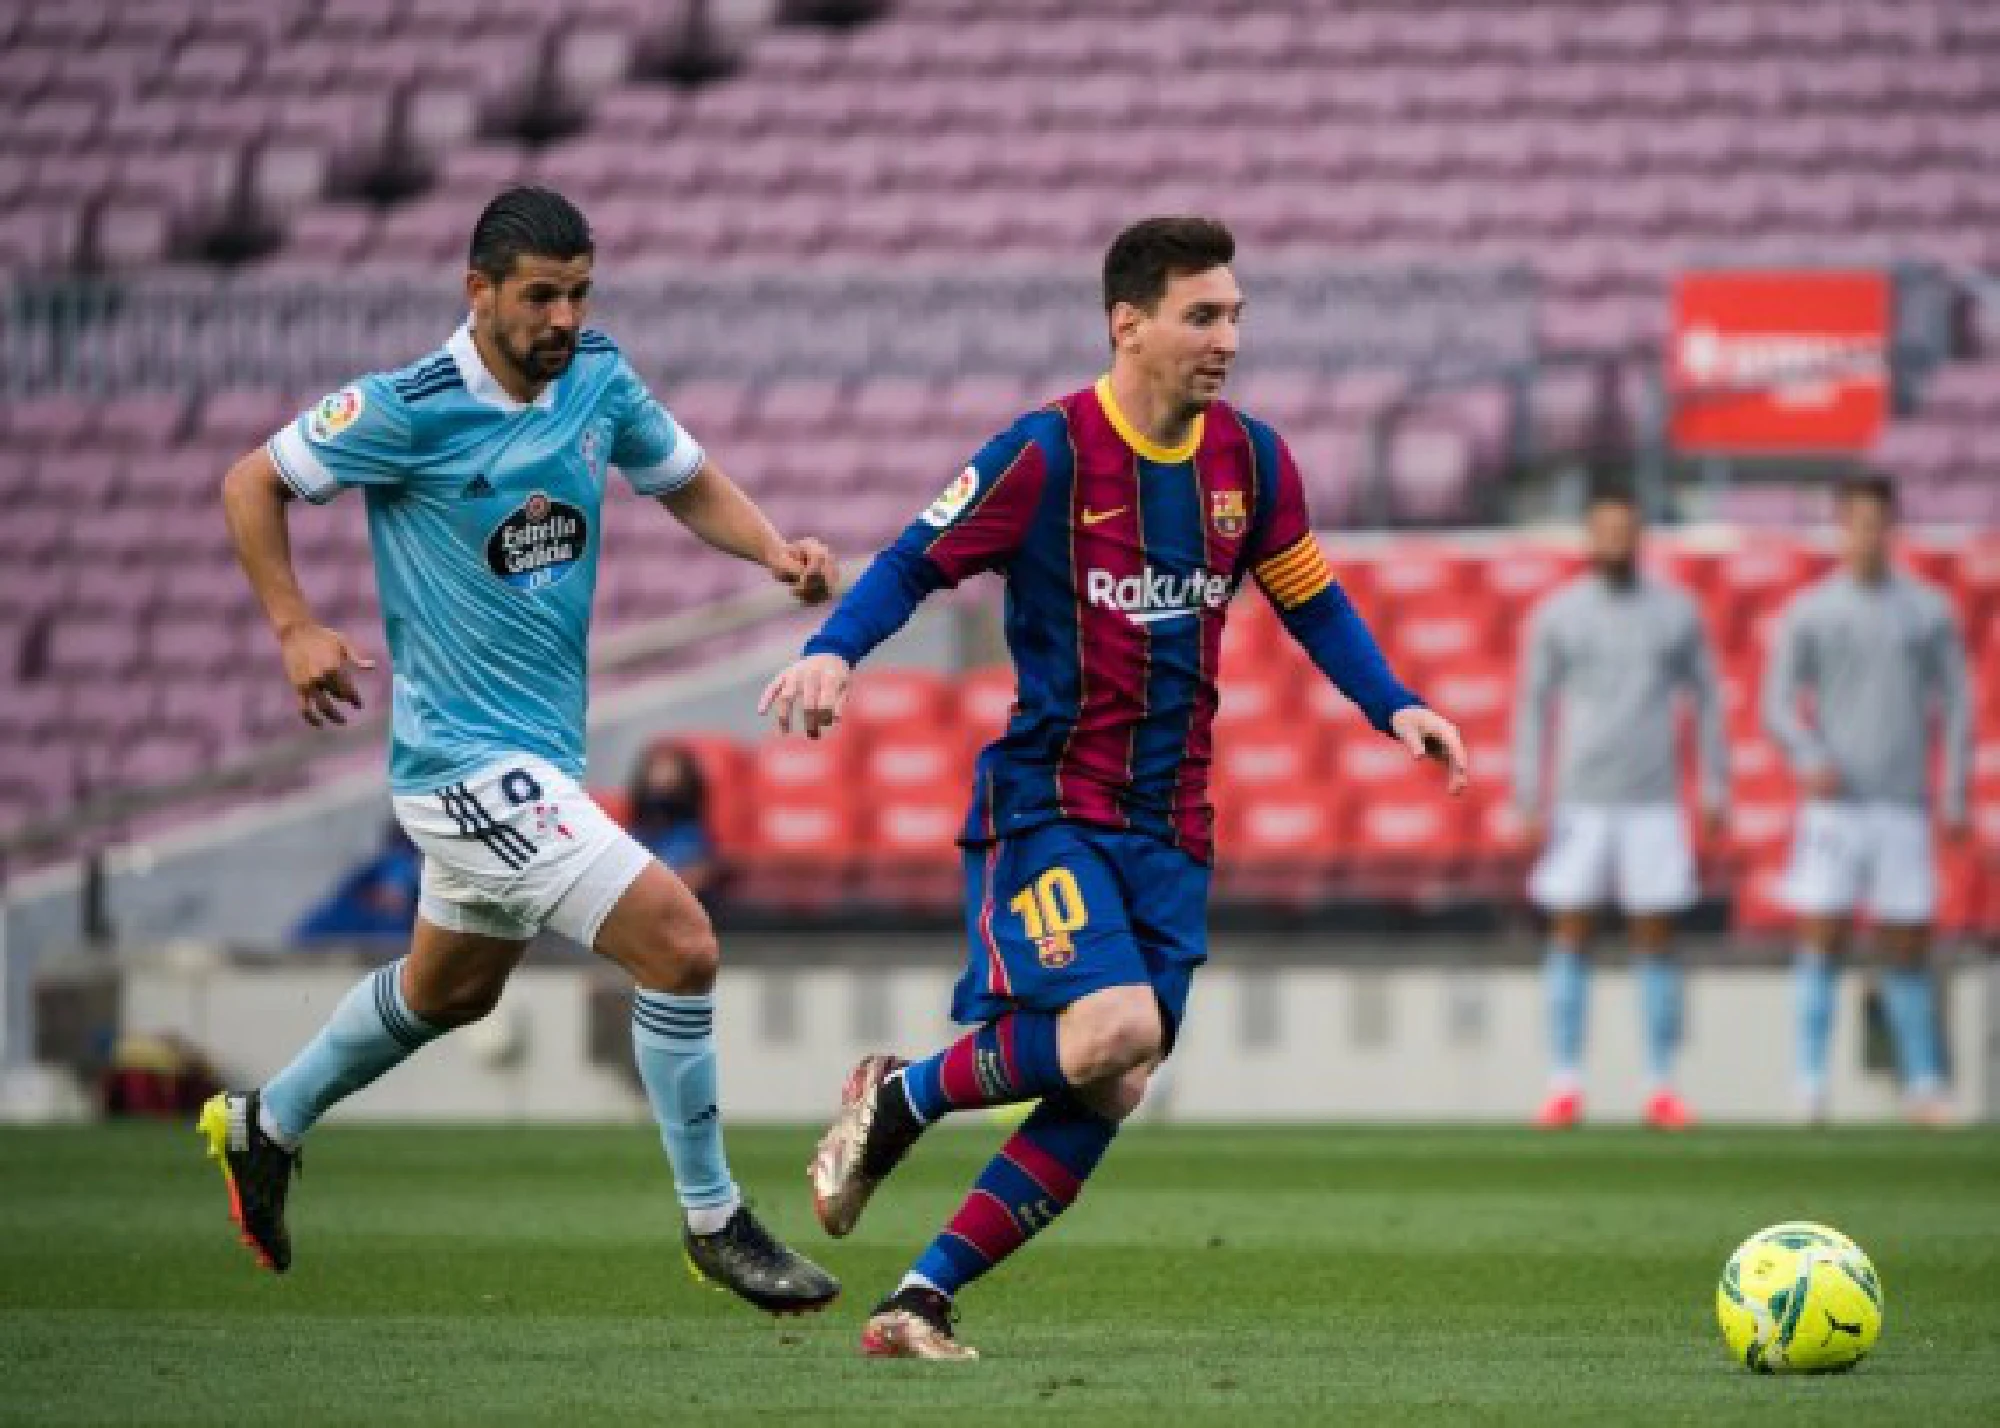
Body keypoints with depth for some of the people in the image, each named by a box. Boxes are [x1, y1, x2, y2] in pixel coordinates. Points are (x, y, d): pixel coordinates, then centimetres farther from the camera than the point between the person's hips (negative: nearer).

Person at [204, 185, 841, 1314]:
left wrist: (774, 548, -2)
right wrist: (296, 630, -12)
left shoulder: (600, 380, 1)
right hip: (471, 759, -8)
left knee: (452, 990, 28)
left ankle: (266, 1126, 50)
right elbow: (253, 483, -4)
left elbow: (687, 480, 16)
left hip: (543, 749, 8)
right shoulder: (409, 412, -16)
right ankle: (716, 1225, -6)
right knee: (680, 942, -18)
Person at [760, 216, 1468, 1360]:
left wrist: (1395, 706, 3)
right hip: (1045, 803, -6)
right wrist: (832, 654, -22)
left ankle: (924, 1299, 4)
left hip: (1170, 824, 6)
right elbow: (915, 566, -5)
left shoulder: (1251, 458, 5)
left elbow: (1312, 601, 18)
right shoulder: (1048, 452, -11)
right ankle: (898, 1097, 1)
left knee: (1110, 1095, -4)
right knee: (1114, 1029, -26)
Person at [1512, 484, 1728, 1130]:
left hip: (1653, 803, 1)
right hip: (1580, 803, -1)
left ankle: (1661, 1089, 5)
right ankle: (1564, 1087, 1)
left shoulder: (1676, 611, 4)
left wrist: (1716, 787, 3)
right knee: (1569, 936, -2)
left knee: (1655, 939, 0)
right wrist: (1527, 803, -4)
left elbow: (1706, 698, 9)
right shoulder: (1556, 615, 1)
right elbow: (1532, 707, 3)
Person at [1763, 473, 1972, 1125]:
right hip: (1834, 803, -1)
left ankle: (1923, 1085, 10)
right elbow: (1779, 706, 1)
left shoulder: (1929, 612, 7)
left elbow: (1956, 707, 8)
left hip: (1903, 807, 1)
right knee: (1820, 944, -5)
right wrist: (1809, 759, -18)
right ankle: (1811, 1086, -4)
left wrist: (1956, 797, -1)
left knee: (1908, 949, 2)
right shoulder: (1808, 614, 4)